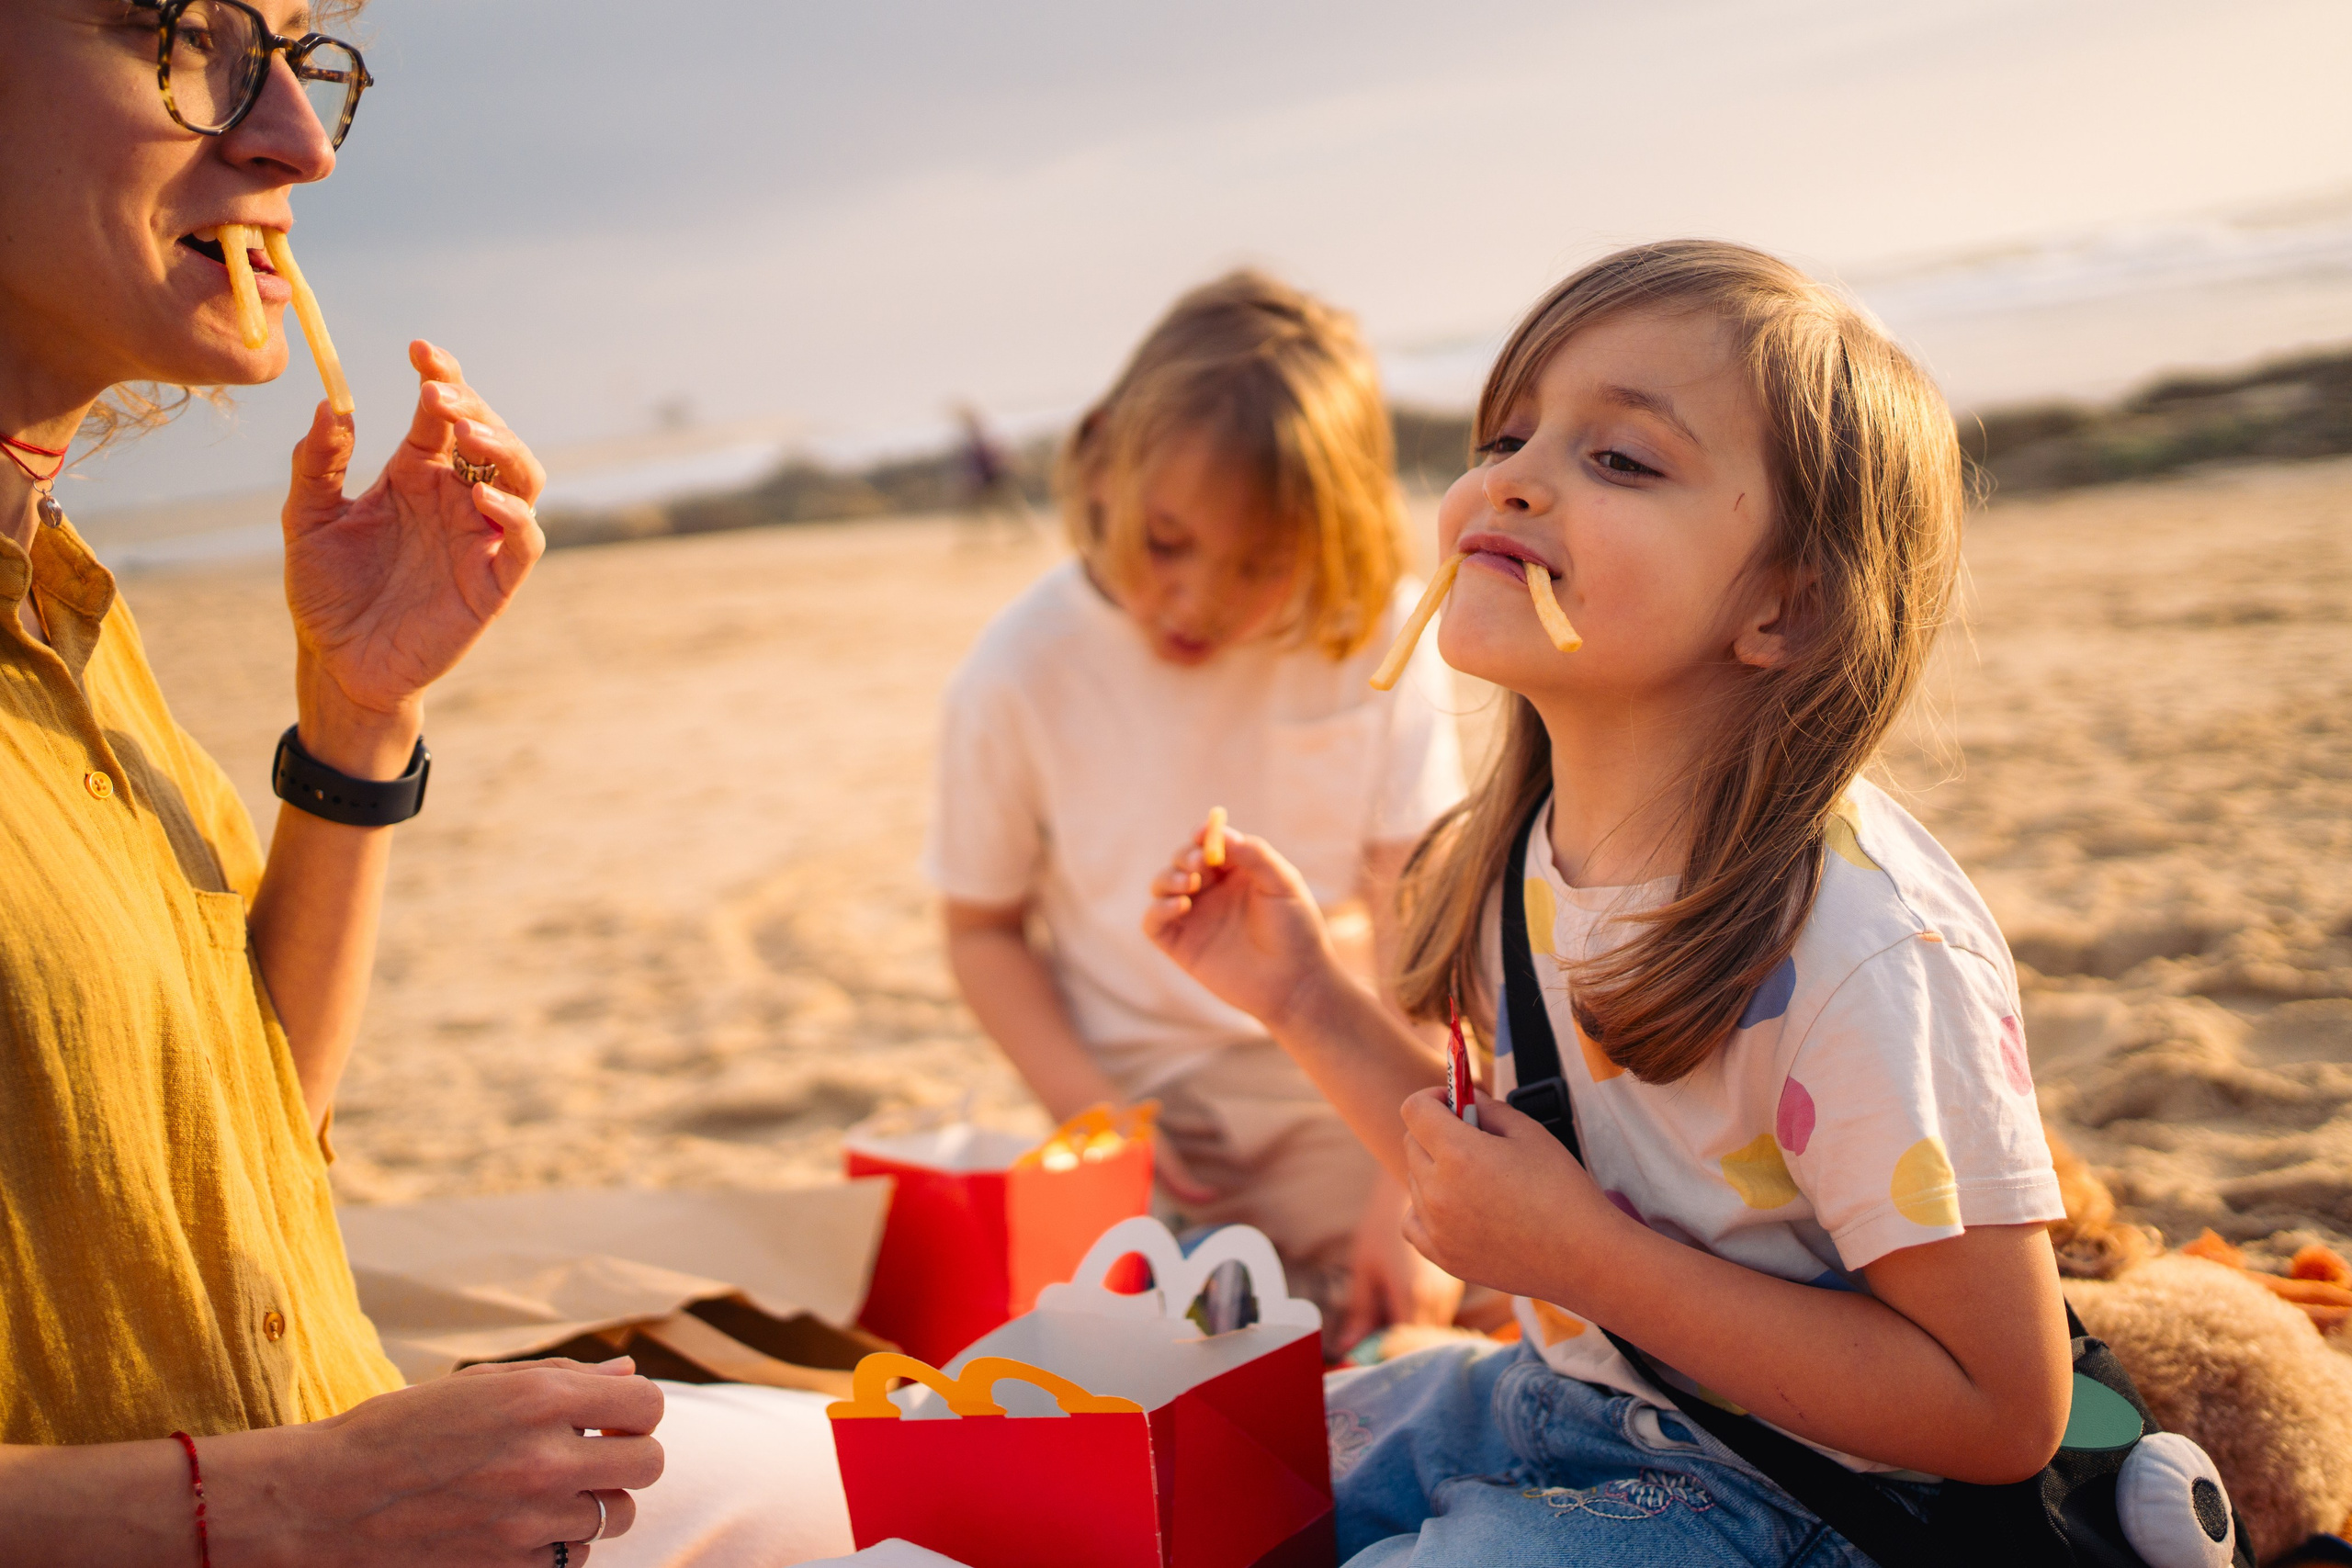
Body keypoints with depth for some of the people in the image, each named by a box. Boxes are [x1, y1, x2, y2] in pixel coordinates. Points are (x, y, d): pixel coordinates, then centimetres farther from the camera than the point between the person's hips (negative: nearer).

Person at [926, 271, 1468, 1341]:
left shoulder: (1382, 639, -9)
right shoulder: (1021, 674, -7)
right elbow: (982, 926, 3)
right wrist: (1090, 1113, -11)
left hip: (1342, 1097, 1)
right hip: (1148, 1104, 0)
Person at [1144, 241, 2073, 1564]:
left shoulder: (1865, 949, -29)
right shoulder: (1525, 860, -5)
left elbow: (2002, 1414, -24)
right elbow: (1519, 1201, 8)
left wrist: (1586, 1253, -28)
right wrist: (1307, 1001, -1)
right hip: (1552, 1401, 7)